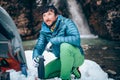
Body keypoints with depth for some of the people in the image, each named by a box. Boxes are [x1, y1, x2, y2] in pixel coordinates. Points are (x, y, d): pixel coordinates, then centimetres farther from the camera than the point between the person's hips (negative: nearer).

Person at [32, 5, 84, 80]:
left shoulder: (66, 23, -20)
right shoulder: (44, 30, -3)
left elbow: (76, 39, -35)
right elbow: (39, 47, -1)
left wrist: (54, 40, -35)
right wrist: (36, 56, -25)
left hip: (76, 57, -6)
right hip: (63, 59, 7)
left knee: (65, 45, -35)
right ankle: (71, 70, 10)